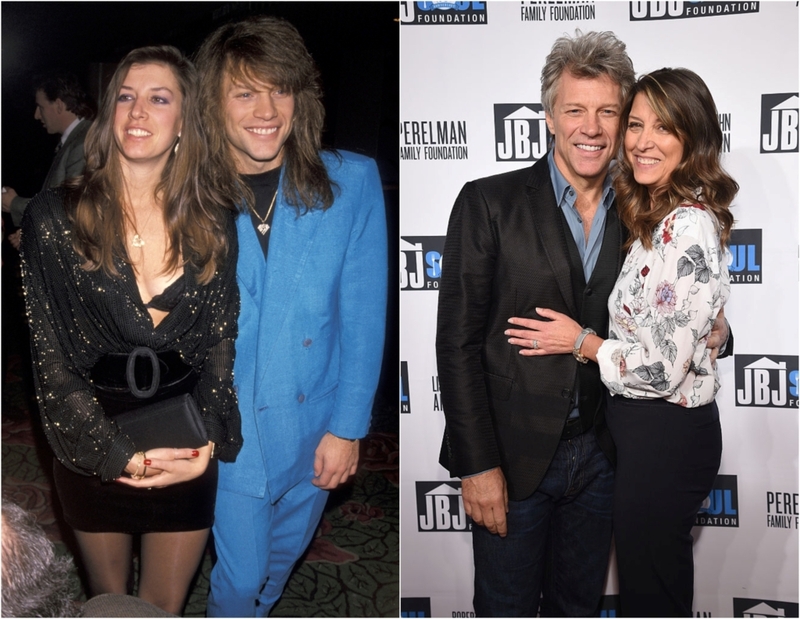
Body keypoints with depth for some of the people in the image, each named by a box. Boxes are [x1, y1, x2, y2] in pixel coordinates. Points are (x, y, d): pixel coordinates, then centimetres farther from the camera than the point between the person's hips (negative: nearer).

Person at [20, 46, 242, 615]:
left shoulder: (214, 222, -3)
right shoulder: (56, 216, -8)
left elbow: (220, 343, -1)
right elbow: (50, 355, -10)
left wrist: (207, 443, -14)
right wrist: (123, 454, -16)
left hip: (188, 450, 1)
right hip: (94, 451, 0)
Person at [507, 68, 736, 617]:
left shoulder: (687, 226, -23)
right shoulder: (660, 215, 7)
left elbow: (664, 367, -25)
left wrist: (581, 341, -13)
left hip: (665, 434, -9)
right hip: (646, 425, 9)